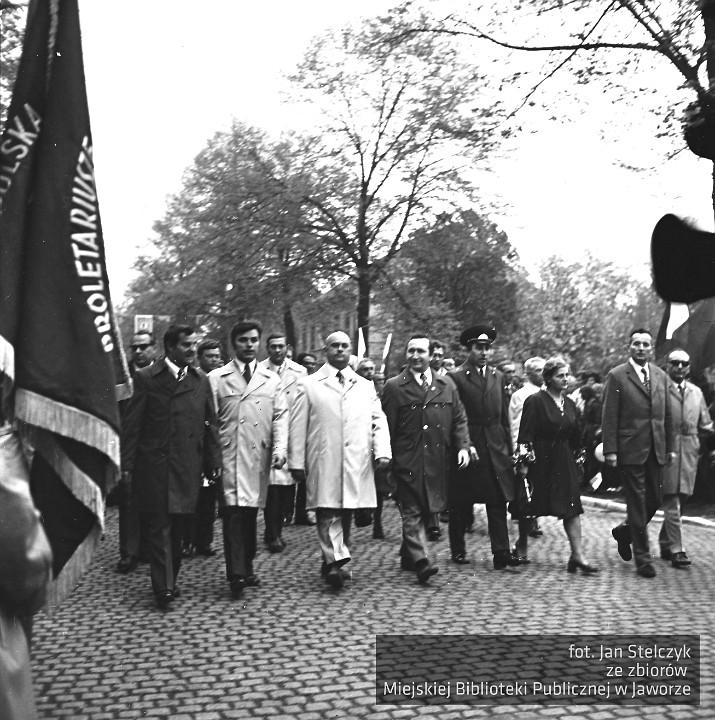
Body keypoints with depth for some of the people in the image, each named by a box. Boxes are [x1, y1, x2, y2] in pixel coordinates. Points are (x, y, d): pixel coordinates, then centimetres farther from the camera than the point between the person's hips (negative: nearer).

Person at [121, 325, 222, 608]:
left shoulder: (201, 381, 10)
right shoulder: (146, 378, -1)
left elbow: (210, 425, 12)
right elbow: (131, 424, -2)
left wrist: (214, 462, 8)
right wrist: (127, 464, -6)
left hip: (188, 467, 4)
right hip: (154, 465, -3)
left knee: (178, 525, 9)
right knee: (159, 526, -3)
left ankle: (170, 581, 21)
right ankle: (163, 587, -1)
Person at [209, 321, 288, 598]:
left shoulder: (272, 379, 12)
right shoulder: (216, 378, 6)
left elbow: (280, 416, 7)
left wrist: (279, 448, -8)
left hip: (259, 458, 3)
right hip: (228, 458, -2)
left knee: (251, 514, 7)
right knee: (233, 514, -10)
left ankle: (247, 568, 19)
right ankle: (236, 574, -9)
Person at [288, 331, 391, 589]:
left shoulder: (365, 387, 16)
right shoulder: (308, 385, 8)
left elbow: (379, 421, 9)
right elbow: (298, 426, 4)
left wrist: (382, 452, -6)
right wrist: (296, 461, -2)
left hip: (357, 464, 3)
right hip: (323, 464, -3)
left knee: (346, 513, 6)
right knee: (328, 513, -10)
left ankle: (331, 560, 18)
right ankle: (335, 562, -13)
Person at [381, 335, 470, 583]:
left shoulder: (447, 386, 12)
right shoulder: (394, 387, 1)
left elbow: (459, 420, 13)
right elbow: (386, 426, 0)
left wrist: (463, 446, -2)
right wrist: (386, 459, -4)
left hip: (438, 462, 4)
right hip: (407, 462, -4)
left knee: (428, 511, 11)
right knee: (412, 512, -8)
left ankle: (408, 555, 28)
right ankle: (420, 561, -10)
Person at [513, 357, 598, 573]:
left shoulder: (570, 404, 10)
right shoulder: (535, 401, -10)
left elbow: (575, 438, 18)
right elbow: (525, 435, -14)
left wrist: (579, 459, 17)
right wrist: (524, 457, -21)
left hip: (564, 462, 5)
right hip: (539, 460, -5)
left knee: (572, 508, -4)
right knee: (529, 508, 6)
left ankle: (577, 555, -4)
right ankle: (521, 545, 28)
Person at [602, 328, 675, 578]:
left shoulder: (661, 376, 12)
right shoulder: (617, 376, -4)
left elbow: (667, 415, 14)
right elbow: (609, 417, -7)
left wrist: (670, 447, 11)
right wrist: (610, 450, -12)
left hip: (655, 450, 5)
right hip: (630, 449, -5)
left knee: (655, 500, 8)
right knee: (637, 503, -1)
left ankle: (624, 532, 34)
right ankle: (642, 557, 8)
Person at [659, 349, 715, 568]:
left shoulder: (696, 392, 16)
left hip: (689, 453, 5)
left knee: (676, 500, 11)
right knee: (671, 504, -6)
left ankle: (665, 543, 25)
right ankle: (676, 550, -3)